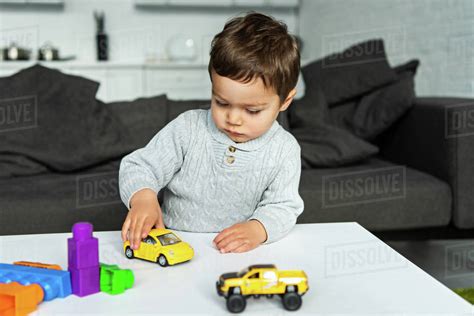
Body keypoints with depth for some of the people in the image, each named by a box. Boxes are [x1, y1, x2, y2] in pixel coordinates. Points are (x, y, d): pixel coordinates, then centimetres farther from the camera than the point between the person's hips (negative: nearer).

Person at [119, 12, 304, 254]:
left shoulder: (284, 151, -5)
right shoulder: (188, 128, -6)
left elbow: (282, 207, -4)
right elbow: (140, 167, -5)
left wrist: (258, 228, -27)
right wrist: (143, 198, -28)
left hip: (237, 252, 1)